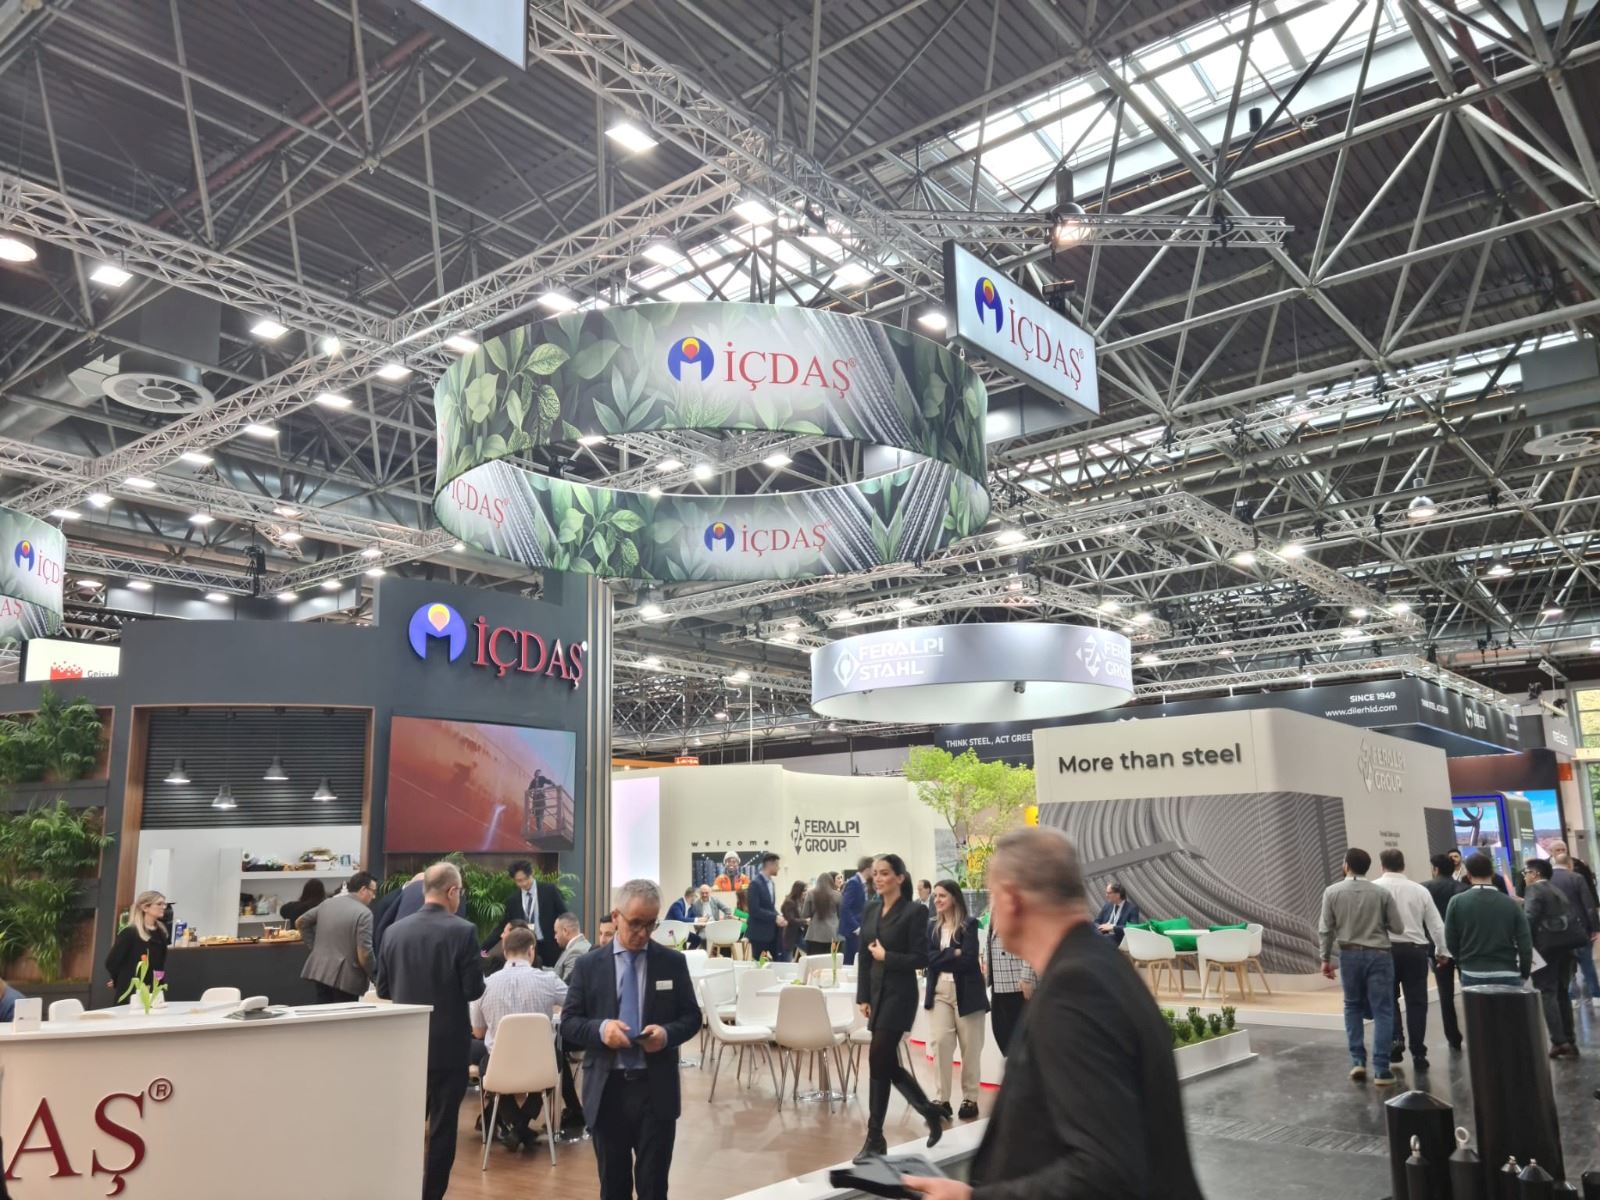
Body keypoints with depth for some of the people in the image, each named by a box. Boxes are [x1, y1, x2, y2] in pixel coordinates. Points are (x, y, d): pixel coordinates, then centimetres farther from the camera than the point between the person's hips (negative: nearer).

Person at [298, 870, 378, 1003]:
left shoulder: (327, 903, 8)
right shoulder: (364, 913, -15)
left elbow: (300, 923, 22)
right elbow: (364, 954, -18)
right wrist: (374, 975, -2)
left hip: (319, 970, 7)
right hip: (345, 977, -7)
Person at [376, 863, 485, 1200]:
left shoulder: (394, 931, -2)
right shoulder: (463, 931, -15)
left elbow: (383, 989, 5)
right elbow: (474, 990, -13)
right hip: (448, 1044, -4)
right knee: (443, 1127, 6)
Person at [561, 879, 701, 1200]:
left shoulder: (673, 962, 3)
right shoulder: (589, 965, 2)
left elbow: (691, 1017, 5)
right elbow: (568, 1023, 1)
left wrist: (668, 1032, -16)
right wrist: (600, 1028, -19)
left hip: (656, 1089, 0)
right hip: (607, 1090, 1)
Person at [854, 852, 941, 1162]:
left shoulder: (915, 911, -9)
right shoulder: (870, 909, 9)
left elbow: (920, 959, -11)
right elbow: (864, 956, 10)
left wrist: (886, 956, -14)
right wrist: (863, 996, 6)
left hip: (899, 994, -7)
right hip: (877, 993, 7)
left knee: (878, 1060, -9)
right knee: (888, 1063, 10)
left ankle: (875, 1138, 4)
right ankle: (931, 1113, 31)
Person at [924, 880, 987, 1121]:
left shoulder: (969, 924, -2)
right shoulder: (932, 926, 10)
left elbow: (970, 959, -12)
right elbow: (929, 958, -2)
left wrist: (942, 959, -5)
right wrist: (954, 954, -12)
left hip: (966, 992, -3)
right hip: (939, 992, 3)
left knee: (970, 1047, 3)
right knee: (940, 1042, -7)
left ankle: (970, 1099, 15)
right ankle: (943, 1099, 0)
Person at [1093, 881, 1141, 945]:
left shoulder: (1132, 908, 0)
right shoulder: (1106, 906, 18)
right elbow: (1096, 923, 19)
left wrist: (1113, 927, -16)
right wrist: (1101, 928, -5)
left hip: (1118, 940, -5)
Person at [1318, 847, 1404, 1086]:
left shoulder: (1332, 892, -4)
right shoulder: (1381, 893, -6)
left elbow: (1326, 929, -2)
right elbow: (1398, 928, -2)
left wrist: (1325, 958, 8)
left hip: (1349, 955, 1)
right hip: (1378, 954, -1)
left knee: (1353, 1006, 17)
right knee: (1382, 1011, 3)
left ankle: (1357, 1060, 11)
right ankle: (1381, 1069, 0)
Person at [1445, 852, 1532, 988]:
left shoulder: (1457, 902, -3)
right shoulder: (1510, 903, -3)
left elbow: (1451, 943, 2)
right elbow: (1525, 945, -2)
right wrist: (1524, 974, 15)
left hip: (1472, 975, 0)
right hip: (1507, 975, 1)